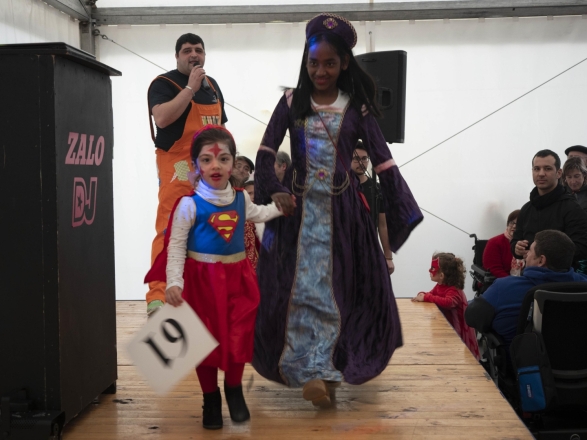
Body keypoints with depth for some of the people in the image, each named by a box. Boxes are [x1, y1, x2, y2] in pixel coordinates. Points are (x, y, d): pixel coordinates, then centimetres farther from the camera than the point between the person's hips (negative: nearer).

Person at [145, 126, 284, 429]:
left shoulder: (240, 198, 5)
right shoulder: (189, 203, -13)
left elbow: (258, 214, 29)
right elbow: (176, 246, -13)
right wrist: (174, 282, -22)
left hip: (236, 277, 4)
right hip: (202, 279, -4)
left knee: (238, 338, 6)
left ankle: (234, 391, 29)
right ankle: (211, 399, 23)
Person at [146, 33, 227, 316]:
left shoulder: (212, 85, 19)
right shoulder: (164, 83, -4)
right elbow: (161, 117, -22)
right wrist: (190, 87, -17)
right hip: (177, 168, -7)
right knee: (169, 230, -15)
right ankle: (158, 294, -18)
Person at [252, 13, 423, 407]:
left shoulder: (357, 108, 2)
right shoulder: (292, 103, 4)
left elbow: (383, 161, -1)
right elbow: (266, 152, 2)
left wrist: (403, 211, -5)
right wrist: (275, 191, -15)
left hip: (343, 210, 0)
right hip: (300, 208, 0)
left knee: (339, 286, 0)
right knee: (303, 286, -4)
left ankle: (320, 368, 8)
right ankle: (312, 371, -1)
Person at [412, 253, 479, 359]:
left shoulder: (454, 291, -25)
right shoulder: (439, 286, 2)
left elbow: (448, 302, -46)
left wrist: (426, 297, -41)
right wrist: (422, 295, -12)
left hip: (456, 330, -8)